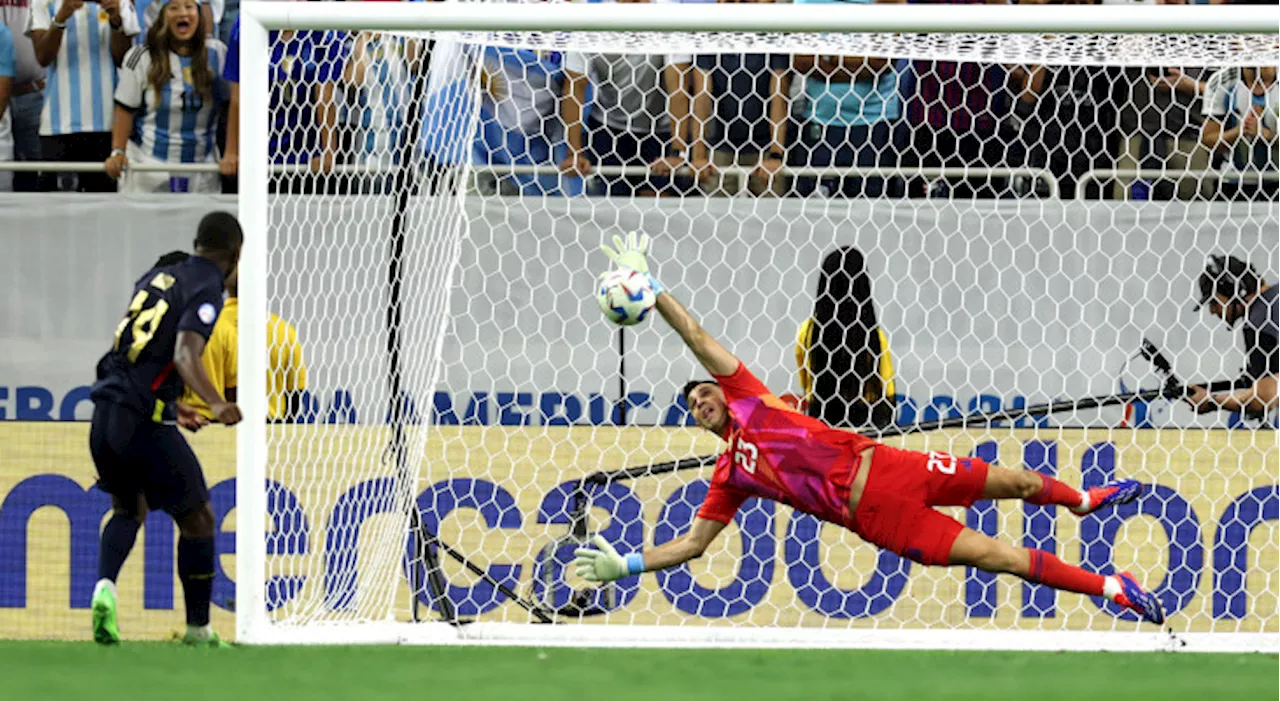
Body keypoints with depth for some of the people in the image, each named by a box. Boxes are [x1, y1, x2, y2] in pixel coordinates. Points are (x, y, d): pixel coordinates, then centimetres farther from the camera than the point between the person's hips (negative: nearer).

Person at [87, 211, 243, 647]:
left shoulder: (158, 276, 17)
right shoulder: (206, 291, -6)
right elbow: (184, 355, -23)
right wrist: (216, 405, -37)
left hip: (105, 413, 7)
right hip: (144, 420, -7)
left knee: (129, 509, 27)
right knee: (197, 520, 9)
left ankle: (105, 586, 0)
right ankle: (198, 629, 13)